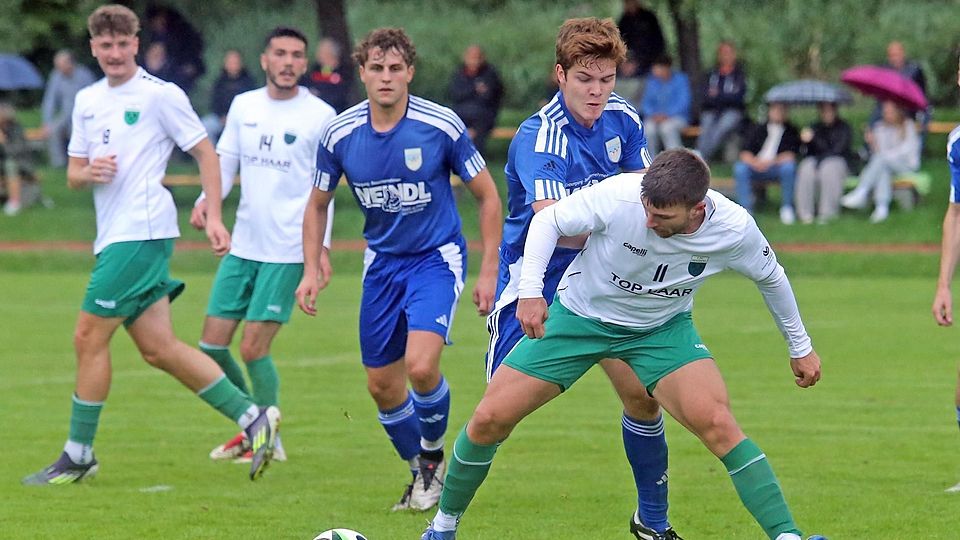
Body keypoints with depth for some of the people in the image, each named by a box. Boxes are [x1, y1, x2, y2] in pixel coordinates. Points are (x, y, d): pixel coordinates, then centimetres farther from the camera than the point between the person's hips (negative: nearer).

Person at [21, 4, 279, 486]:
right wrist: (89, 172, -4)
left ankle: (78, 455, 1)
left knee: (90, 337, -7)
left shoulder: (160, 95, -5)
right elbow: (73, 173, 19)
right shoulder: (87, 101, 17)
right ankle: (252, 418, 8)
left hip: (141, 231, -8)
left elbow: (205, 153, -2)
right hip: (114, 235, 8)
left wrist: (214, 216, -10)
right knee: (158, 347, 4)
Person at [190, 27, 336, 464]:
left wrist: (322, 247, -10)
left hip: (288, 251, -5)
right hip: (243, 246, 5)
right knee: (212, 344, 4)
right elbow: (225, 160, 13)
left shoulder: (319, 115, -5)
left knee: (253, 348, -10)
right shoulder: (244, 106, 8)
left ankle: (269, 441, 8)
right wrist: (207, 199, -8)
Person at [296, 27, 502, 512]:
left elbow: (487, 195, -4)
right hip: (382, 262, 4)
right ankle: (423, 473, 28)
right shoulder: (339, 134, -7)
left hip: (436, 258, -4)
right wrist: (311, 270, -1)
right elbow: (318, 204, 9)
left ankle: (433, 453, 6)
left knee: (421, 367, -23)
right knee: (382, 386, 4)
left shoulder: (442, 126, -16)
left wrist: (489, 271, -7)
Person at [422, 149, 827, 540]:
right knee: (490, 419, -6)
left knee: (715, 422, -25)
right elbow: (548, 220, -13)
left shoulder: (733, 229, -23)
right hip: (579, 314, 0)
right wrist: (530, 291, -25)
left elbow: (770, 277, -1)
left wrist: (800, 346, 10)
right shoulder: (619, 196, -31)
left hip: (663, 329, 0)